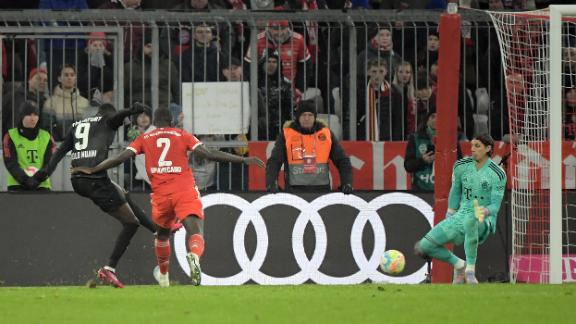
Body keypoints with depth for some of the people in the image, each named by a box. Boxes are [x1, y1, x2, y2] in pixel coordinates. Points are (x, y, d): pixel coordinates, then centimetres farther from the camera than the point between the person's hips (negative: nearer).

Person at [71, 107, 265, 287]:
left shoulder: (145, 139, 16)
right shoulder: (182, 135, 12)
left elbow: (121, 158, 7)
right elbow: (209, 154, 2)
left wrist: (92, 170, 15)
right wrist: (244, 160, 3)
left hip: (161, 195, 2)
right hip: (185, 191, -2)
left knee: (162, 233, 27)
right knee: (195, 231, -14)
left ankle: (163, 275, 44)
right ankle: (194, 255, -49)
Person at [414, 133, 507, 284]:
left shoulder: (497, 174, -7)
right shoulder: (462, 166, 6)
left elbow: (495, 206, -10)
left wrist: (485, 211, -32)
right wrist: (448, 218, 22)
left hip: (484, 222, -5)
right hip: (460, 218, 5)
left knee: (470, 220, -46)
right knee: (422, 247, -11)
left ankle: (470, 271, -33)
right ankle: (459, 265, 13)